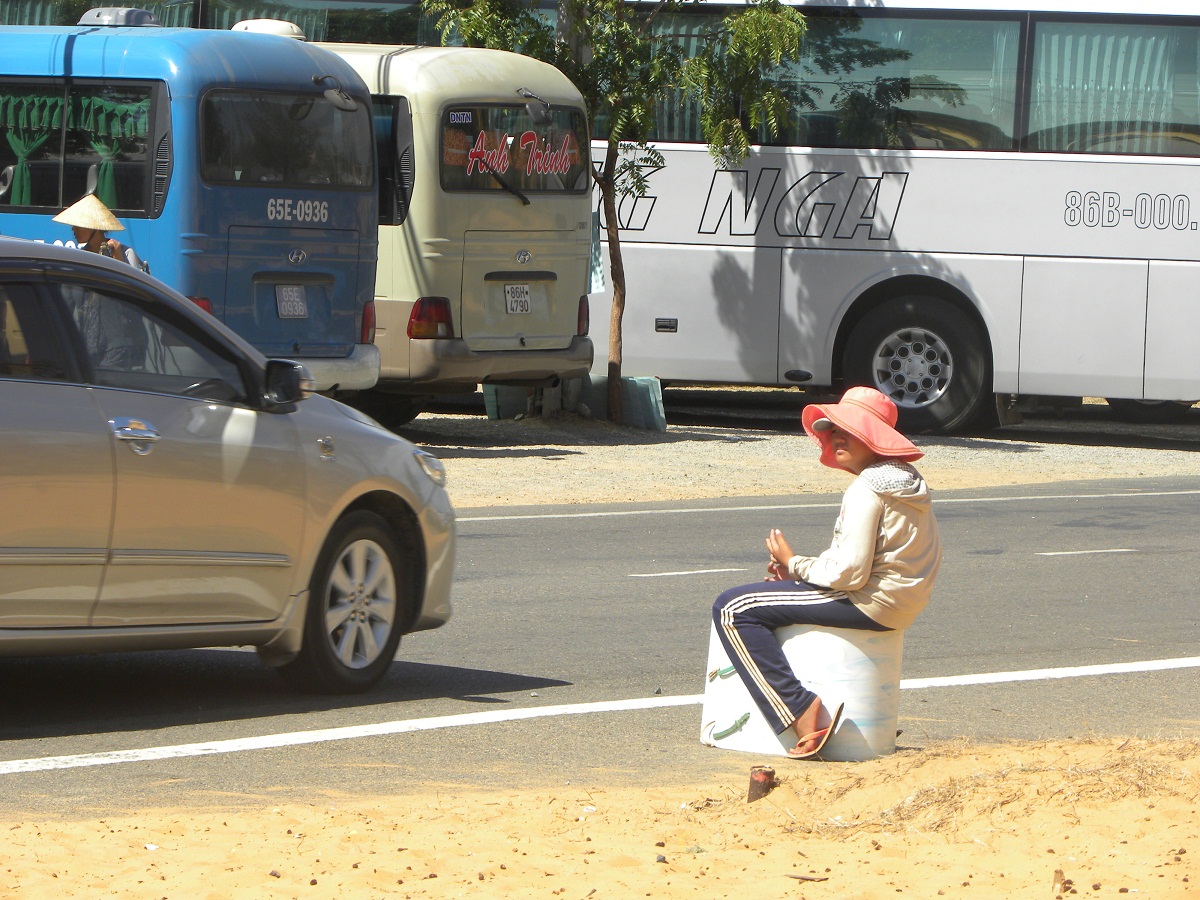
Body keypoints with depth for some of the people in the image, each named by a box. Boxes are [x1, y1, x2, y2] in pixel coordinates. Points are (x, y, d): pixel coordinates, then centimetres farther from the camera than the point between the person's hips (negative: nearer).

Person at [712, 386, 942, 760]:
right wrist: (797, 570, 9)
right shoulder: (906, 478, 13)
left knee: (733, 609, -14)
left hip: (870, 603, -11)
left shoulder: (867, 489, -18)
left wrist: (795, 565, -6)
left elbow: (850, 573, -23)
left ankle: (804, 716, -22)